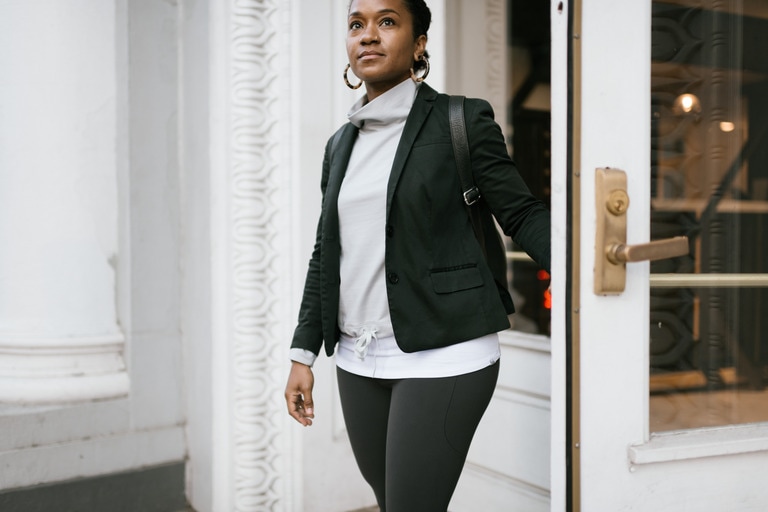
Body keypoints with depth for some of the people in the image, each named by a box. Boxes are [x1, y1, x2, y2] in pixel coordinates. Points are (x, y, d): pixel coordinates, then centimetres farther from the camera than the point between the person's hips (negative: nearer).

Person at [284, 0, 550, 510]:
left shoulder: (462, 121, -3)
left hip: (442, 353, -5)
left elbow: (522, 214, -5)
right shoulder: (342, 144, 13)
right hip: (360, 358, 6)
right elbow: (327, 253, 15)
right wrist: (304, 353, 12)